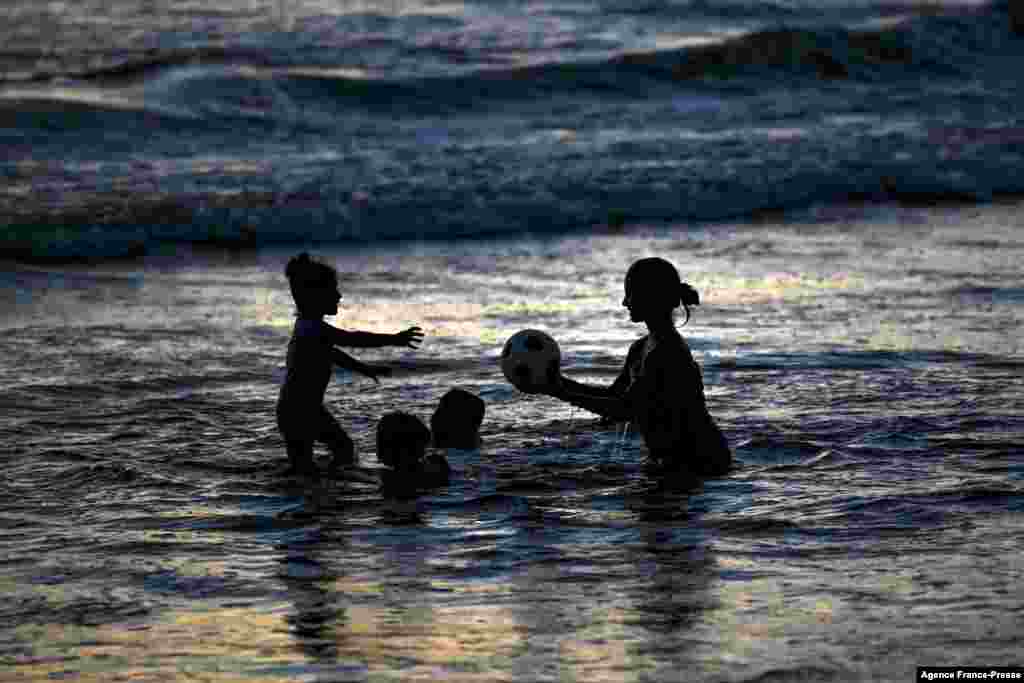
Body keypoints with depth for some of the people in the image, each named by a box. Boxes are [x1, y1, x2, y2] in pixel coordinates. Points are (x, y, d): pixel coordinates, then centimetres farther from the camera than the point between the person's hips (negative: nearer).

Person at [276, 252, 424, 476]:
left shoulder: (307, 325, 8)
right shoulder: (311, 329, -24)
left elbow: (331, 354, 24)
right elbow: (352, 339, -33)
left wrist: (365, 369, 31)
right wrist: (394, 340, -32)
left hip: (310, 407, 10)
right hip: (295, 412, -10)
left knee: (345, 450, 16)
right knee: (302, 469, -6)